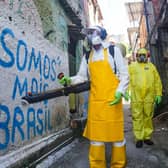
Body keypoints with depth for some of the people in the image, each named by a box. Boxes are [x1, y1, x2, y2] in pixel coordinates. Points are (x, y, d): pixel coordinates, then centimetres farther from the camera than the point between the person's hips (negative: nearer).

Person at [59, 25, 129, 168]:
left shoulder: (113, 50, 3)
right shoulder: (87, 56, 14)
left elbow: (124, 75, 1)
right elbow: (82, 76, 14)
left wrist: (120, 91, -13)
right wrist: (70, 80, -5)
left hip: (112, 100, -3)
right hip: (95, 100, 3)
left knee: (116, 132, 4)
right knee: (95, 134, 5)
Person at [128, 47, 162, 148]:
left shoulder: (151, 66, 12)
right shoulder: (132, 66, 8)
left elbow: (157, 81, 9)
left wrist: (158, 94, 3)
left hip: (149, 97, 2)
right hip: (136, 97, -1)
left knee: (148, 117, 9)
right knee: (137, 118, 1)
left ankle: (147, 137, 21)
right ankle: (139, 138, 10)